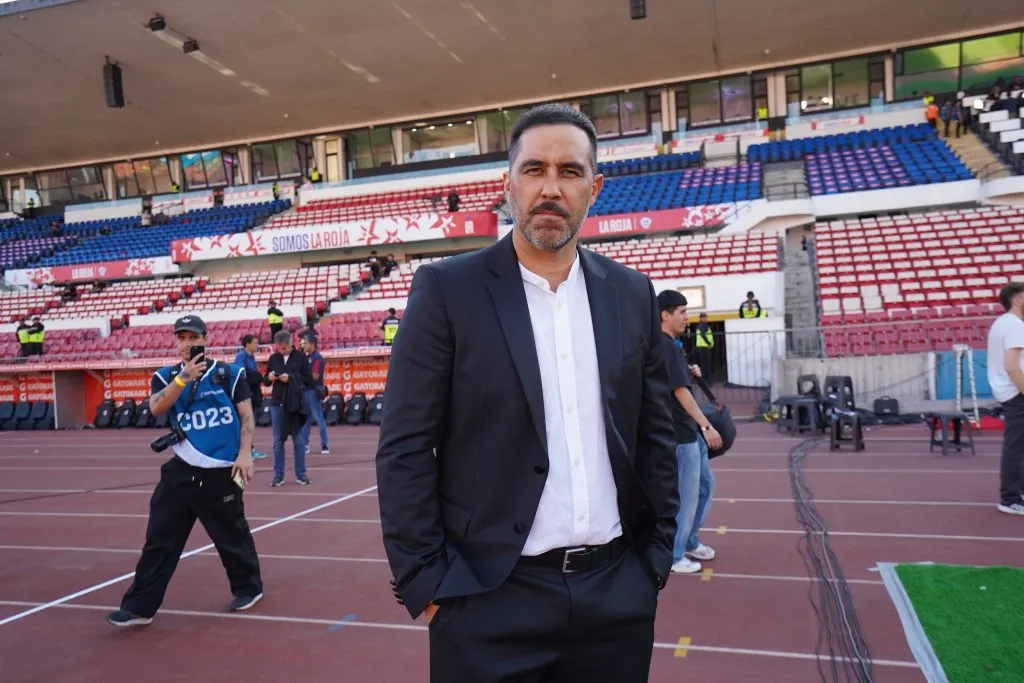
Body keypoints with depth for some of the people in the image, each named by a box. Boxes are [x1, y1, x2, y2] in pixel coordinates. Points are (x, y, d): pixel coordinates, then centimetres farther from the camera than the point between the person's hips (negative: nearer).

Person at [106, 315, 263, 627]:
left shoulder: (229, 373, -2)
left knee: (233, 535, 8)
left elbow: (247, 416, -2)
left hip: (221, 473, -3)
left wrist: (244, 454, -11)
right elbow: (156, 408, -14)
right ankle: (140, 606, 11)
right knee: (159, 539, 2)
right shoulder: (166, 376, 4)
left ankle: (249, 588, 30)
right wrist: (183, 378, -26)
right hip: (181, 471, 3)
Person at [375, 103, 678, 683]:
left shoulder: (632, 294, 5)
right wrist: (427, 584, -9)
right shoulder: (447, 289, -7)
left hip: (618, 592, 4)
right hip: (491, 598, -3)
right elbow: (405, 449, -8)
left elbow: (656, 435, 9)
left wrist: (657, 556, 7)